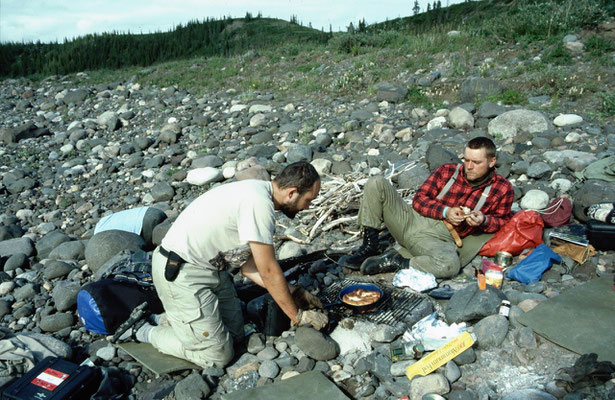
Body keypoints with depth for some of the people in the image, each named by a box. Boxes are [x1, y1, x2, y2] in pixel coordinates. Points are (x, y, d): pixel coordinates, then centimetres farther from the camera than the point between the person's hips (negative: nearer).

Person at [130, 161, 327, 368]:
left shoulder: (258, 190, 6)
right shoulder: (259, 204, -26)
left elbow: (247, 264, 8)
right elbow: (269, 272, -19)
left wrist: (292, 292, 6)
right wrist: (298, 316, -7)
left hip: (209, 266, 10)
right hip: (181, 273, -10)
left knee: (235, 334, 13)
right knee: (217, 355, -4)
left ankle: (167, 318, 25)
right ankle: (144, 333, 11)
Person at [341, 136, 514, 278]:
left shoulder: (502, 189, 6)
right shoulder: (447, 171, 9)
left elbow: (503, 221, 13)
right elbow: (419, 199, 7)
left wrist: (483, 221, -10)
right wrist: (445, 211, -11)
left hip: (441, 239, -2)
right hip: (412, 220, 3)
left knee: (450, 265, -40)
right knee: (376, 184, -13)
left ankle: (394, 262, -15)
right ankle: (369, 248, -9)